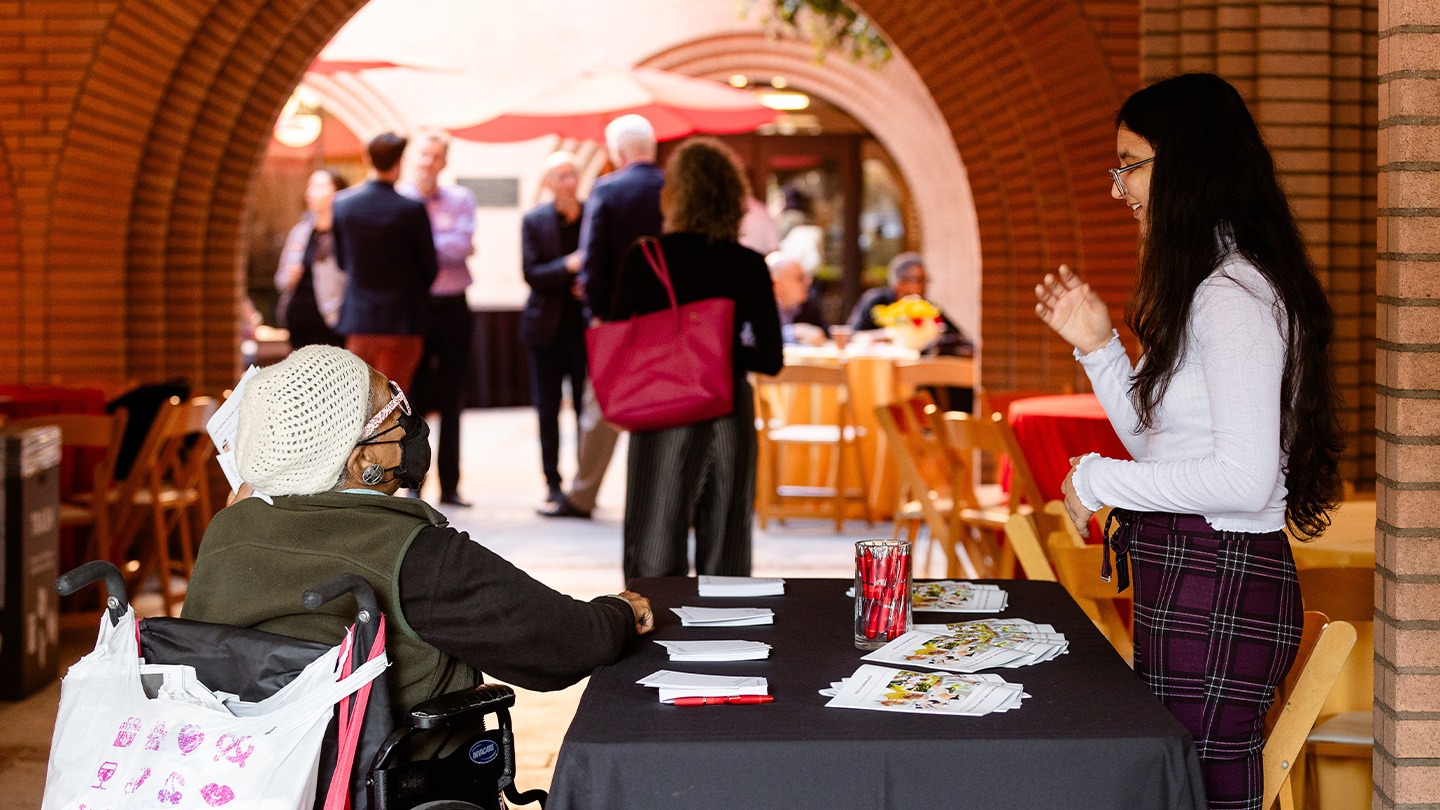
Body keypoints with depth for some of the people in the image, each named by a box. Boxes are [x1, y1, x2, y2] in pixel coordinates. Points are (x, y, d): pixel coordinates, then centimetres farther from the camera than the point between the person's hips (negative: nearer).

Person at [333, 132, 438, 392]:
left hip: (358, 319, 3)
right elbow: (429, 267, -3)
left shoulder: (342, 202, -1)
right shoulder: (412, 209, -12)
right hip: (402, 321, -3)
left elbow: (342, 262, 8)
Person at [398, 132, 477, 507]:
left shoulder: (461, 199, 6)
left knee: (451, 403, 6)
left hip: (453, 307, 2)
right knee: (414, 401, -1)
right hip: (415, 307, -2)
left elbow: (463, 245, -8)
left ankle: (450, 486, 11)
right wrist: (443, 236, -11)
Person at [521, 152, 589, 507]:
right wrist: (569, 266, -21)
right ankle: (553, 483, 14)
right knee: (548, 411, 5)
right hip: (547, 327, 1)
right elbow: (532, 274, -7)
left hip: (585, 326, 0)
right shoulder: (534, 220, 0)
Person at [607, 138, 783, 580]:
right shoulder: (750, 266, 0)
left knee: (654, 559, 1)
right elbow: (771, 359, 1)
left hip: (662, 416, -2)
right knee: (726, 562, 8)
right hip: (730, 416, 2)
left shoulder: (645, 258, -5)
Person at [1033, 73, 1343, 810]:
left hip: (1220, 587, -10)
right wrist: (1098, 345, 10)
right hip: (1187, 581, 10)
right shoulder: (1202, 286, 16)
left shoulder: (1235, 295, -16)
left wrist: (1097, 480, -14)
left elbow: (1243, 477, -23)